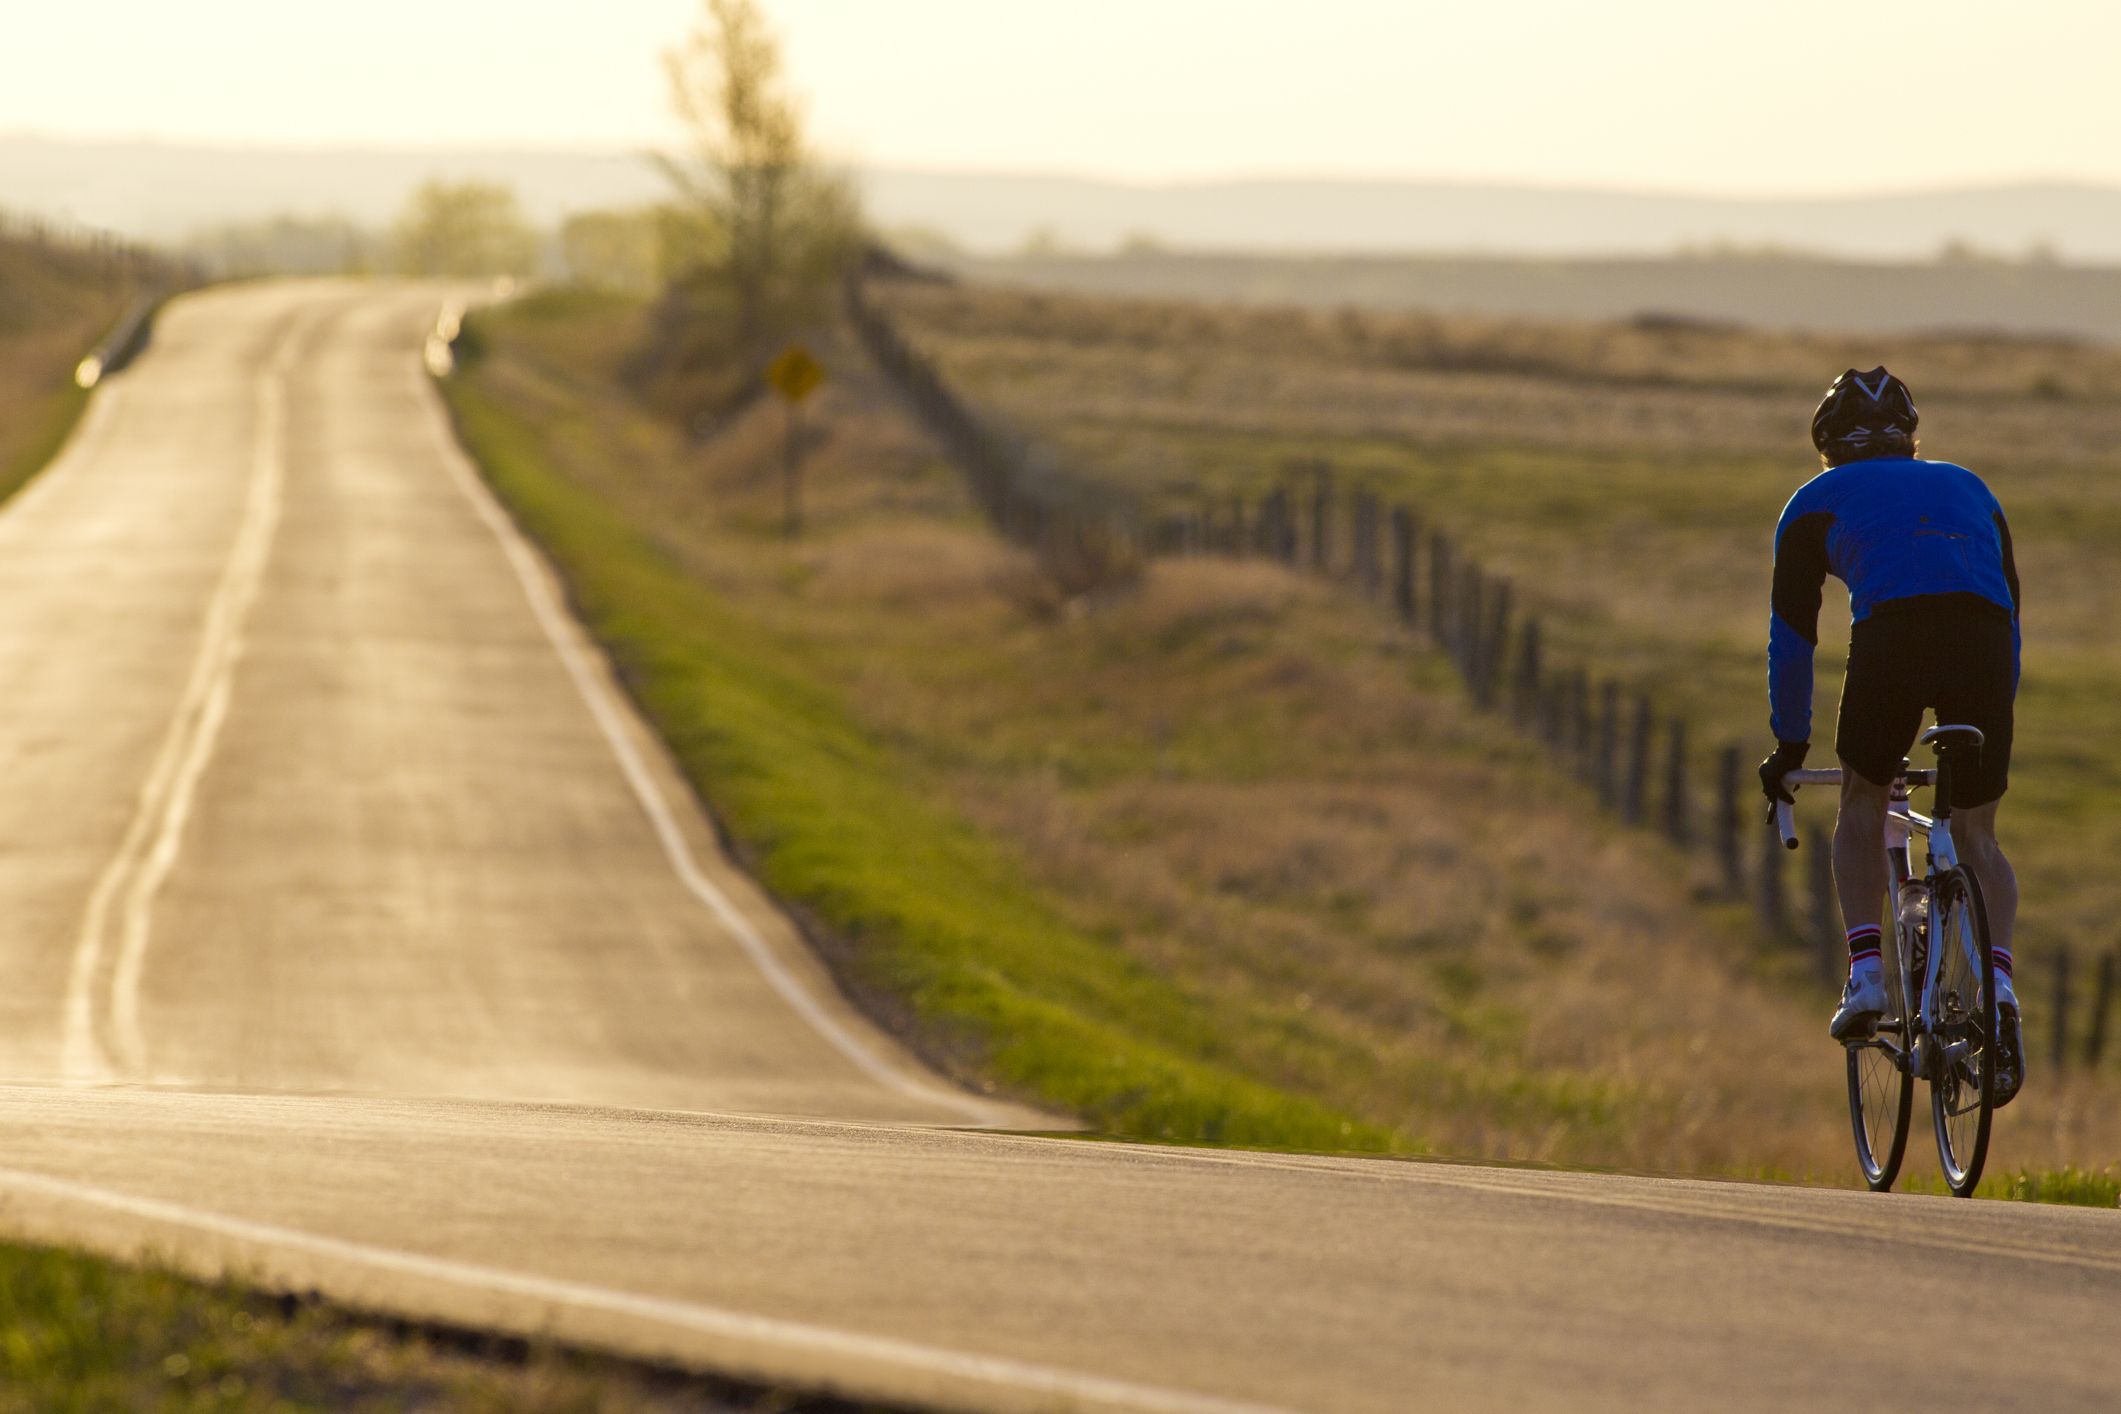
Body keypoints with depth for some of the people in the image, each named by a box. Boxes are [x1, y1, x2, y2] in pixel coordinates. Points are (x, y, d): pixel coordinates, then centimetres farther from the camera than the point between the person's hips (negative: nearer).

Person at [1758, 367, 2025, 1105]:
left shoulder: (1820, 499, 28)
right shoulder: (1965, 487, 36)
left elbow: (1791, 635, 29)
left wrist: (1789, 746, 38)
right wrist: (1996, 716, 50)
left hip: (1892, 630, -2)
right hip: (1984, 636, 2)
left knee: (1863, 803, 22)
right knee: (1976, 833, 16)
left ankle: (1866, 974, 6)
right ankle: (1999, 981, -8)